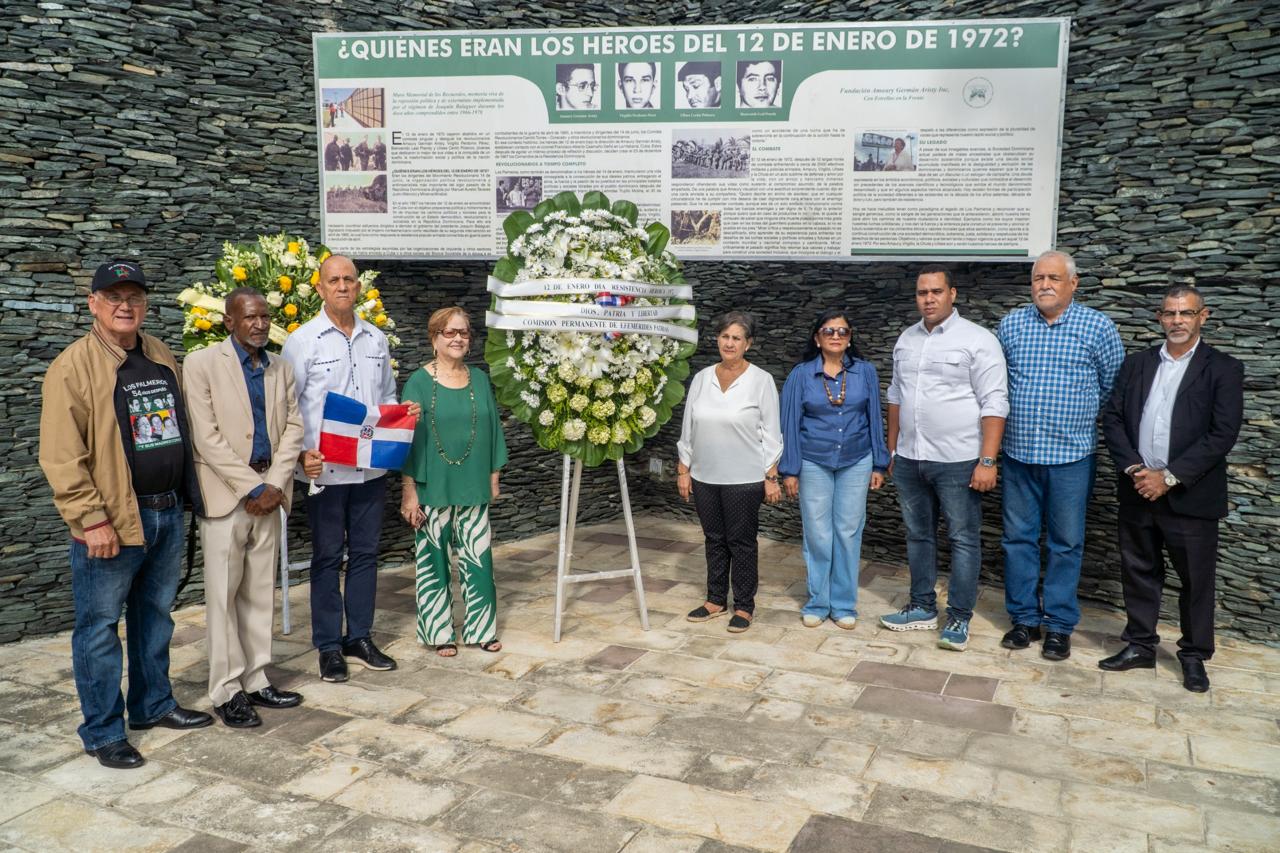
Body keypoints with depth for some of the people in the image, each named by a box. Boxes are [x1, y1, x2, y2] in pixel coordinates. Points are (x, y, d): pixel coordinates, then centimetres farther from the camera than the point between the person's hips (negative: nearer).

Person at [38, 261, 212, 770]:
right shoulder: (73, 366, -10)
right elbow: (61, 456, -15)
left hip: (167, 513, 7)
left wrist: (186, 493, 16)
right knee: (100, 627, 3)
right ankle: (103, 733, 14)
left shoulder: (162, 357, 11)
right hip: (111, 522, -7)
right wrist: (91, 520, -18)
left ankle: (154, 704, 33)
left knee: (155, 616, 18)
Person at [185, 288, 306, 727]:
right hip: (225, 491, -5)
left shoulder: (281, 369, 11)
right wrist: (252, 487, -14)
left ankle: (256, 681, 19)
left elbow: (292, 428, 7)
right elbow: (206, 436, -12)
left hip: (268, 492, 5)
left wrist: (274, 484, -7)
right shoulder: (202, 363, -5)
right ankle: (226, 690, 9)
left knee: (260, 591, 10)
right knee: (223, 592, 1)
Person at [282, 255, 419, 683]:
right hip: (325, 469, -4)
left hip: (371, 467, 4)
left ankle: (359, 636, 24)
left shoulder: (376, 339, 10)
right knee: (328, 557, 5)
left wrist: (401, 413, -2)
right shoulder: (303, 340, -4)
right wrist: (300, 454, -19)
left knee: (365, 552, 11)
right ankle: (329, 645, 16)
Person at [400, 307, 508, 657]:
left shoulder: (480, 380, 7)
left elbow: (492, 430, 13)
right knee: (433, 560, 6)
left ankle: (481, 628, 22)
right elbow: (407, 438, -7)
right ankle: (439, 632, 21)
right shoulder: (419, 383, -6)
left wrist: (493, 477, 11)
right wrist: (409, 492, -9)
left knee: (478, 559, 7)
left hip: (473, 488, 3)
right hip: (433, 489, -3)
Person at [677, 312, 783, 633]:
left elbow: (771, 434, -6)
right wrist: (683, 470, 7)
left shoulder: (761, 381, -6)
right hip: (705, 477, 4)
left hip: (744, 479, -4)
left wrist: (771, 477, -9)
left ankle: (743, 606, 17)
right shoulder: (701, 378, 5)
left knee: (741, 541, 5)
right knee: (714, 539, 14)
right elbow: (687, 428, 9)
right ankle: (716, 600, 27)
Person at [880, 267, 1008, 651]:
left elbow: (994, 404, -12)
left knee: (963, 540, 3)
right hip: (910, 460, 6)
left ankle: (959, 618, 12)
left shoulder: (977, 340, -9)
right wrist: (892, 449, 17)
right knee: (918, 536, 14)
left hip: (958, 461, -6)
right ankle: (922, 608, 27)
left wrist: (987, 461, -17)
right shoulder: (906, 339, 10)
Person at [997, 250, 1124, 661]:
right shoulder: (1011, 324, 4)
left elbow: (1114, 388, 4)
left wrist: (1085, 419, 8)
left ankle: (1059, 624, 18)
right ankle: (1024, 618, 21)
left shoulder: (1098, 327, -3)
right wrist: (1009, 416, 11)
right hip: (1018, 452, 2)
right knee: (1018, 538, 8)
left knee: (1066, 543, 6)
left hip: (1070, 455, -2)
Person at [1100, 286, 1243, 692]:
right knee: (1138, 572, 12)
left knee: (1196, 579, 7)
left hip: (1190, 498, -3)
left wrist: (1169, 477, -16)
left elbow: (1222, 434, -11)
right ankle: (1140, 645, 27)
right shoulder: (1136, 364, 9)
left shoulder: (1223, 369, -3)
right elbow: (1112, 418, 4)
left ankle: (1194, 655, 23)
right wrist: (1135, 469, -10)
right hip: (1137, 492, 3)